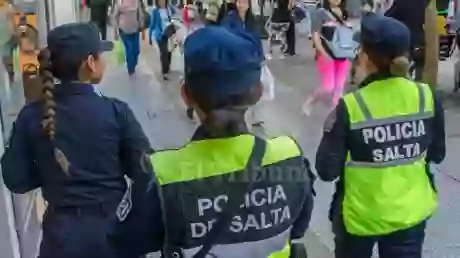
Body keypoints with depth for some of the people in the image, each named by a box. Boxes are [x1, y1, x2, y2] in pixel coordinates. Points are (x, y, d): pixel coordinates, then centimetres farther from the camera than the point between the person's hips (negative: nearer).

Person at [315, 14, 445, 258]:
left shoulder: (350, 107, -21)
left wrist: (330, 132, -1)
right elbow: (437, 154, 3)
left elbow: (327, 171, -15)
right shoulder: (427, 97, -10)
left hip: (361, 215, -2)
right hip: (411, 211, 3)